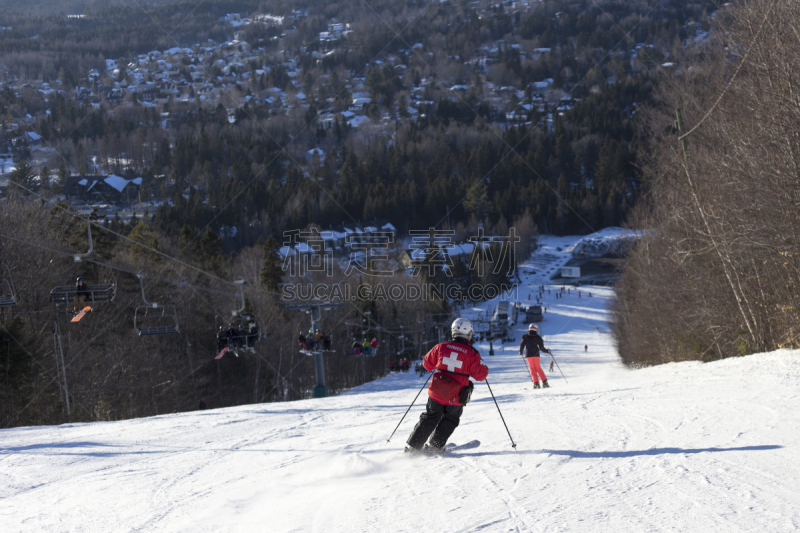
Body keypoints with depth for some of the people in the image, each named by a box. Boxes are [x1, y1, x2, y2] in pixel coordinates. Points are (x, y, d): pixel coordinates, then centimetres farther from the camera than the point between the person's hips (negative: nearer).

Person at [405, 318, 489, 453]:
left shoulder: (441, 347, -5)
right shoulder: (472, 353, -11)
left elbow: (427, 364, 7)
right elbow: (480, 375, -8)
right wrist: (484, 368, 13)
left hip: (436, 394, 2)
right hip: (456, 398, -2)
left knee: (429, 419, 17)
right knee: (450, 421, 22)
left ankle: (412, 446, 14)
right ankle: (435, 445, 17)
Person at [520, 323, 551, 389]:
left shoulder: (525, 337, 0)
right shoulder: (537, 337, -1)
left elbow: (522, 345, -2)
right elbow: (542, 348, -3)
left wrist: (521, 352, 18)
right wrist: (547, 351, 15)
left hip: (529, 355, -1)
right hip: (536, 354, 1)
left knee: (532, 369, 4)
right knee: (538, 368, 10)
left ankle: (536, 383, -7)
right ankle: (544, 382, 3)